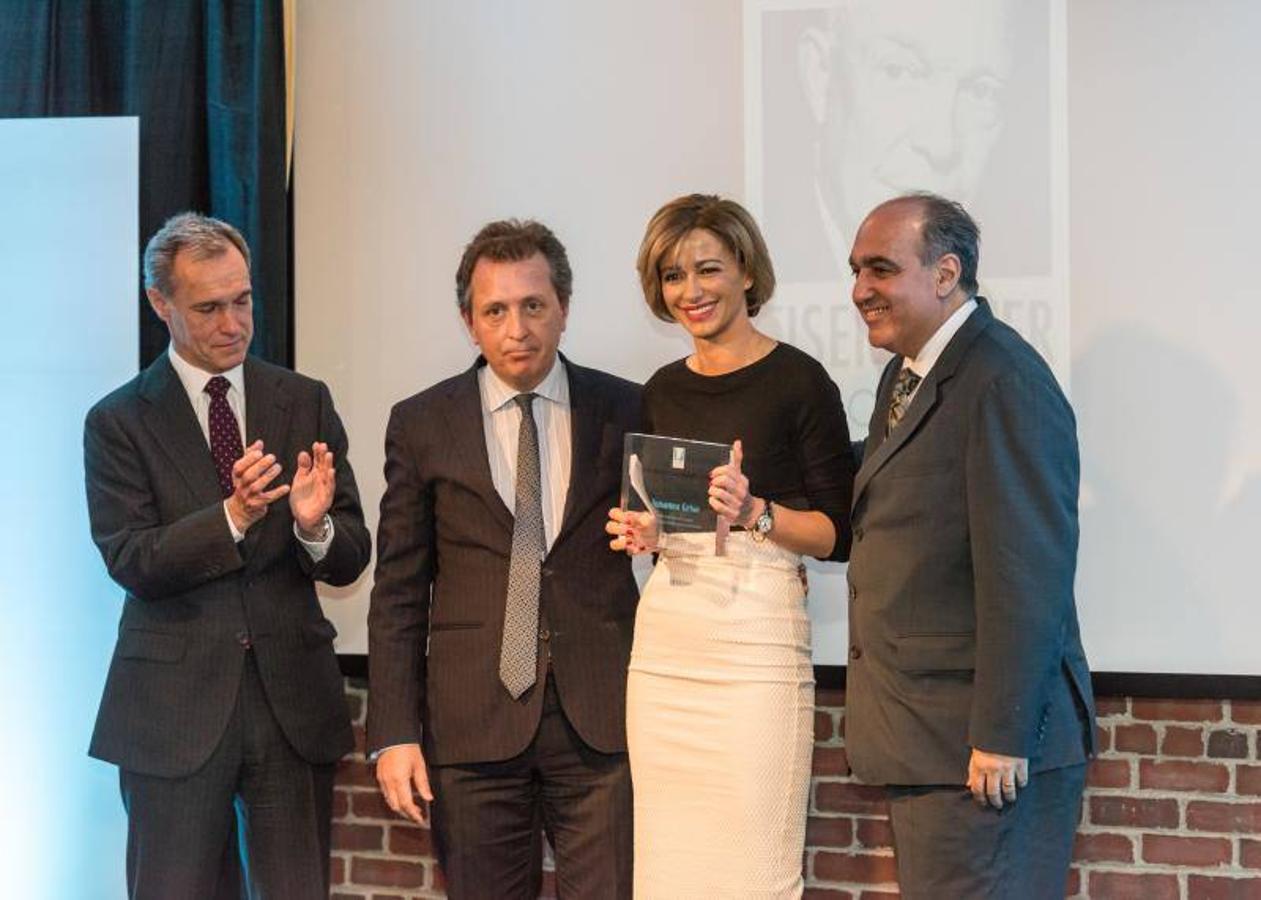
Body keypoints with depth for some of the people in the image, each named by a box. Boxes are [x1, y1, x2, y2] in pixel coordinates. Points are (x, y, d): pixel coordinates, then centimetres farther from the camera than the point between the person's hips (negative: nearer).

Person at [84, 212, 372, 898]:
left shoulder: (305, 403, 8)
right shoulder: (119, 422, 0)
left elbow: (351, 562, 5)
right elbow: (130, 561, -9)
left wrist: (314, 526, -17)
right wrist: (232, 518, -23)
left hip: (294, 696, 2)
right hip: (175, 703, -2)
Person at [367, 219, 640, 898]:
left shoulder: (624, 411, 5)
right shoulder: (422, 425, 5)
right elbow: (399, 594, 5)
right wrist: (393, 734, -1)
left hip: (601, 718, 0)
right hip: (473, 724, 0)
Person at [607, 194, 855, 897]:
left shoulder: (798, 381, -3)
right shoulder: (662, 392, 14)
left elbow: (837, 535, -3)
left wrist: (755, 512, -19)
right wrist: (641, 532, 2)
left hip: (757, 635, -5)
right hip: (664, 635, 5)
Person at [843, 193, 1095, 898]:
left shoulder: (1005, 383, -16)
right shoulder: (907, 375, 16)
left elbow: (1028, 576, -21)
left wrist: (1000, 738, -21)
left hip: (980, 741, -9)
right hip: (923, 736, 9)